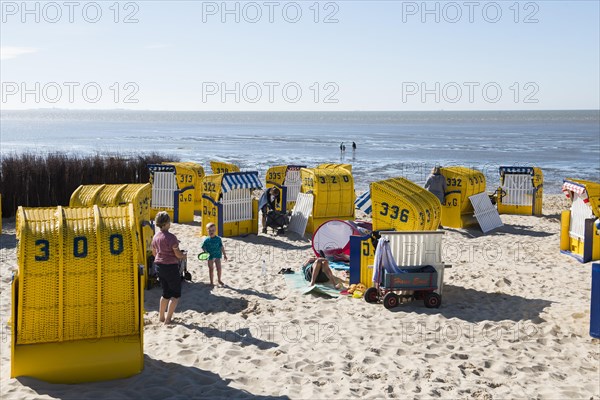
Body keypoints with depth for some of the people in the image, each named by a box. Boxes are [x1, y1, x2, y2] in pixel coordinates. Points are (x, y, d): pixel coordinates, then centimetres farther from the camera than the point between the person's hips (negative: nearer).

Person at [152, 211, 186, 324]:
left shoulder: (156, 236, 5)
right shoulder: (170, 237, -20)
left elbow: (154, 253, 15)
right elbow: (178, 254, -19)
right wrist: (184, 256, 1)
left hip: (159, 265, 8)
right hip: (171, 267, -8)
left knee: (166, 293, 21)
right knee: (176, 294, 5)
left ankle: (161, 317, 24)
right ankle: (168, 319, 2)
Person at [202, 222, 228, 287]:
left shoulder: (218, 239, -3)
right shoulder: (206, 240, -8)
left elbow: (221, 247, 4)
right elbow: (203, 247, -2)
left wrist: (224, 254, 7)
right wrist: (206, 252, -19)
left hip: (217, 255, 2)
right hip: (210, 256, -2)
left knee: (219, 268, 6)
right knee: (211, 269, 6)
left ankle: (219, 280, 25)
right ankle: (211, 282, 18)